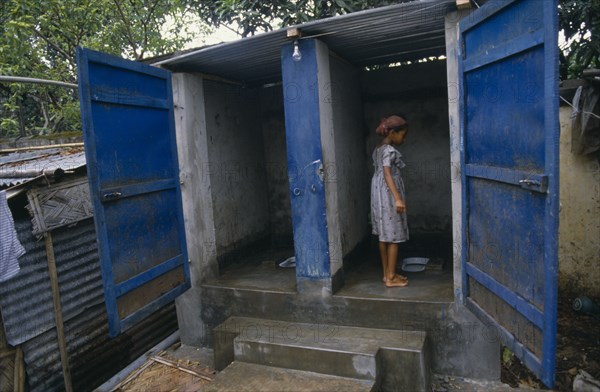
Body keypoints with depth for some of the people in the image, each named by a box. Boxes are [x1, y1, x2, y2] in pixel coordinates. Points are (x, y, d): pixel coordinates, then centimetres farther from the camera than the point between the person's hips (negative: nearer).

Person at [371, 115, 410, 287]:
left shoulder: (378, 149, 13)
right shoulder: (390, 150, -14)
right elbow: (387, 173, -25)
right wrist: (398, 198, -33)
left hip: (379, 195, 9)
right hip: (388, 195, -9)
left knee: (384, 235, 12)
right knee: (394, 236, -2)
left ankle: (387, 274, 21)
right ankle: (391, 277, 5)